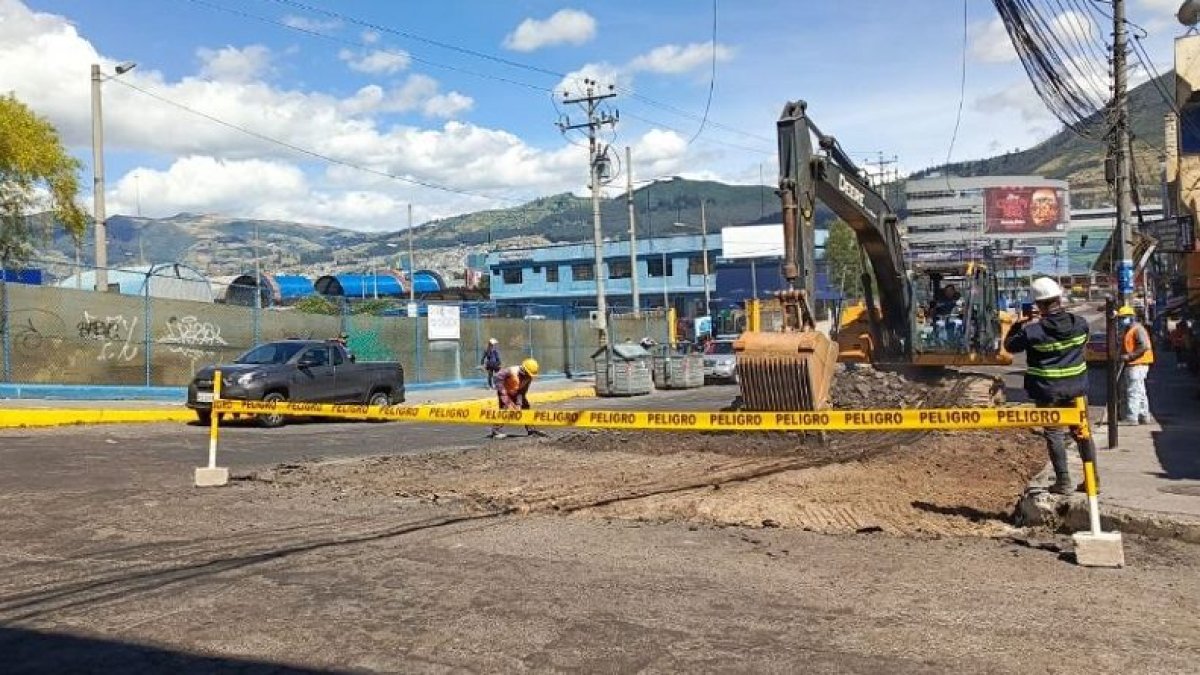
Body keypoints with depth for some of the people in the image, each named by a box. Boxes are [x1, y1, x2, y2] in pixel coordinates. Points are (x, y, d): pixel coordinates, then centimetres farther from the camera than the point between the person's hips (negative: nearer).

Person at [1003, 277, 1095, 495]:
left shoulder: (1032, 330, -17)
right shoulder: (1079, 323, -4)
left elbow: (1010, 345, -2)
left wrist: (1019, 325, 10)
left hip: (1048, 391, -4)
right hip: (1075, 387, 4)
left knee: (1054, 434, 5)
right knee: (1082, 432, 14)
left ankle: (1063, 482, 6)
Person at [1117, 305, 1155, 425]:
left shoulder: (1138, 329, -13)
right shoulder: (1127, 331, 18)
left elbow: (1144, 346, -24)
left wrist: (1129, 356, -24)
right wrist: (1122, 356, 9)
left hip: (1137, 365, -11)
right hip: (1132, 365, 11)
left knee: (1133, 391, -11)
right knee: (1140, 392, 15)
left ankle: (1131, 417, -11)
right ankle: (1144, 417, 21)